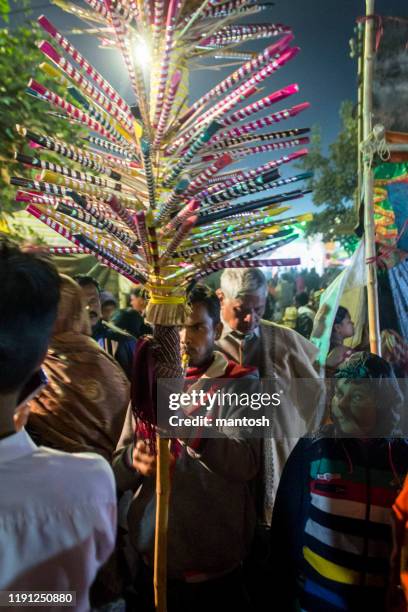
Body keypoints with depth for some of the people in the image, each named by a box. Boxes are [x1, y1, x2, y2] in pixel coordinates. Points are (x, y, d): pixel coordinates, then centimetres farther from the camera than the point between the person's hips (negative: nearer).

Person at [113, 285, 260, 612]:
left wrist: (195, 432, -38)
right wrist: (134, 459, -22)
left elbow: (247, 464, -22)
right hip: (152, 557, 3)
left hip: (219, 563, -2)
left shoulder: (240, 383, -8)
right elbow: (118, 474, -1)